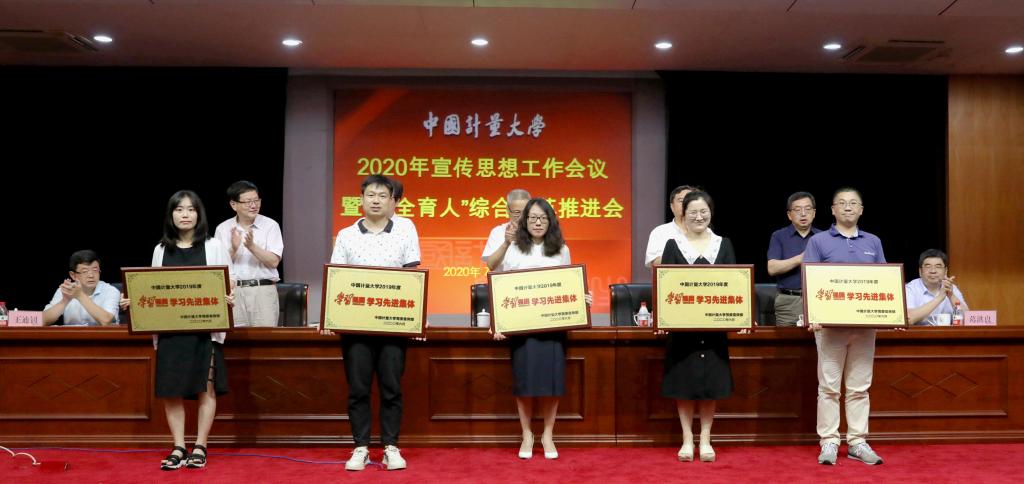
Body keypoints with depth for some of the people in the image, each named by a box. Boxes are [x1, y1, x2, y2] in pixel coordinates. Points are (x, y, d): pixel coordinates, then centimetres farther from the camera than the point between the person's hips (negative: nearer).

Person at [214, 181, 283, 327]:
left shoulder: (270, 225, 1)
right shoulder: (223, 229, 6)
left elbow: (274, 262, -7)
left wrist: (252, 246, -19)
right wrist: (233, 249, -15)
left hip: (263, 290, -1)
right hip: (232, 290, 1)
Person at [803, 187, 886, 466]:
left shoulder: (873, 243, 14)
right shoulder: (818, 241, 3)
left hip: (865, 323, 3)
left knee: (859, 387, 7)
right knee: (829, 387, -1)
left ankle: (857, 442, 13)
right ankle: (828, 442, 4)